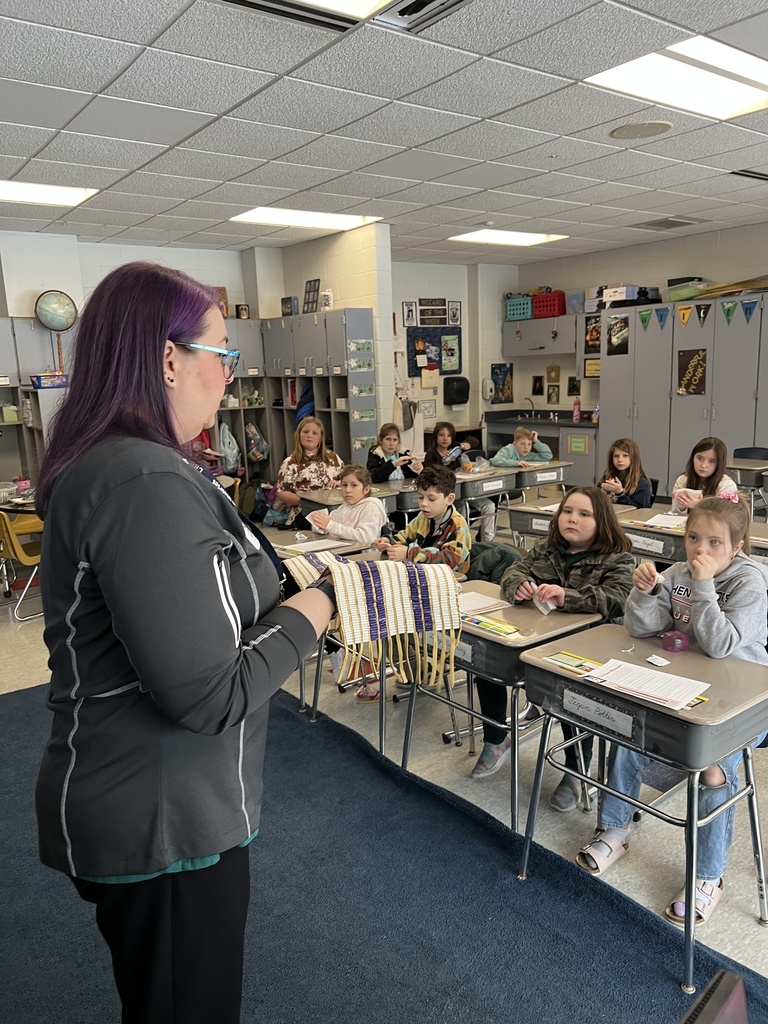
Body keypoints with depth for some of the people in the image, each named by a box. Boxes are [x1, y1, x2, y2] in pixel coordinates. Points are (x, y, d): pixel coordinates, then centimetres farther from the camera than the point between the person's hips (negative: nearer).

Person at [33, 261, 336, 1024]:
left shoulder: (99, 463, 4)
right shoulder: (146, 483, -29)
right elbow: (207, 695, -30)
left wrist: (281, 570, 4)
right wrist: (303, 618, -14)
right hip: (162, 822, -9)